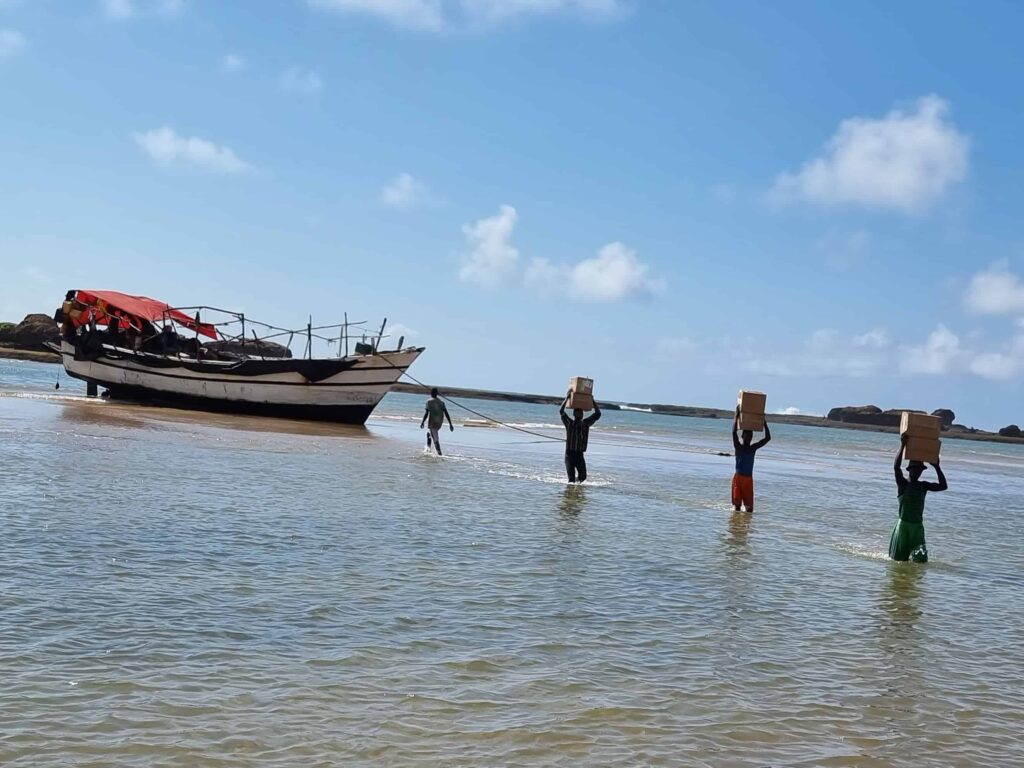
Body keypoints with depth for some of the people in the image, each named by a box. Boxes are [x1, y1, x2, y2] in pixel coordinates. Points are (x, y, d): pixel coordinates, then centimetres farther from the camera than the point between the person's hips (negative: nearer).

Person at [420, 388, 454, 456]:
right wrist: (450, 424, 2)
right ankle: (428, 447, 32)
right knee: (429, 432, 30)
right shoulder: (441, 402, 7)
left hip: (432, 422, -6)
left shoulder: (429, 401, -7)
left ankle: (439, 453, -13)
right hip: (440, 423, 6)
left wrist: (422, 422, -8)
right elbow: (446, 414, 2)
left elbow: (426, 413, -15)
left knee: (435, 439, -5)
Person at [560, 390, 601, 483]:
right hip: (570, 454, -3)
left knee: (583, 476, -9)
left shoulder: (586, 423, 8)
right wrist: (567, 398, -14)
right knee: (571, 479, -8)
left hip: (580, 455, 3)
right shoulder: (569, 423, 0)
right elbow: (561, 411, -14)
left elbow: (598, 414, 6)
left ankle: (577, 478, 22)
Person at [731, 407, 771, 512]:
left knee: (749, 506, 0)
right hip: (738, 477, -2)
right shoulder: (738, 447, 1)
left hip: (749, 479, 2)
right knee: (736, 504, -4)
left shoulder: (753, 448, 9)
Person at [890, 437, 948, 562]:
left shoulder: (923, 486, 11)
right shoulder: (903, 483, -3)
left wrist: (937, 467, 1)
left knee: (920, 559, -6)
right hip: (903, 525, -4)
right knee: (899, 559, 1)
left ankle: (913, 554, 27)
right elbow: (896, 467, -20)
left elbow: (943, 486, 2)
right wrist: (902, 446, -20)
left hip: (918, 526, 4)